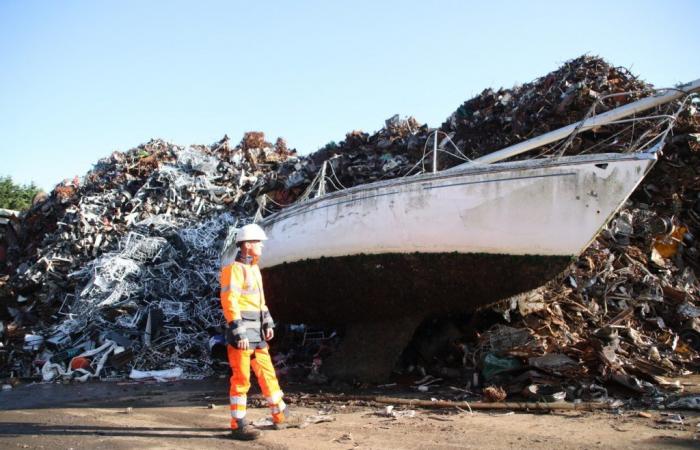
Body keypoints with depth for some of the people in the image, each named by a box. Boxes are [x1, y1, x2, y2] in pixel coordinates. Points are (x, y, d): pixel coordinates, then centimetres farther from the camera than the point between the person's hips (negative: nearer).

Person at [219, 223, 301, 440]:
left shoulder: (254, 269, 16)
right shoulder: (235, 269, -13)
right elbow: (229, 303, -19)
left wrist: (268, 323, 15)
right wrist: (239, 333, -22)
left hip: (256, 333, 9)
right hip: (242, 332, -9)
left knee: (267, 373, 14)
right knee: (241, 379, -3)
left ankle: (281, 416, 25)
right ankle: (238, 425, 6)